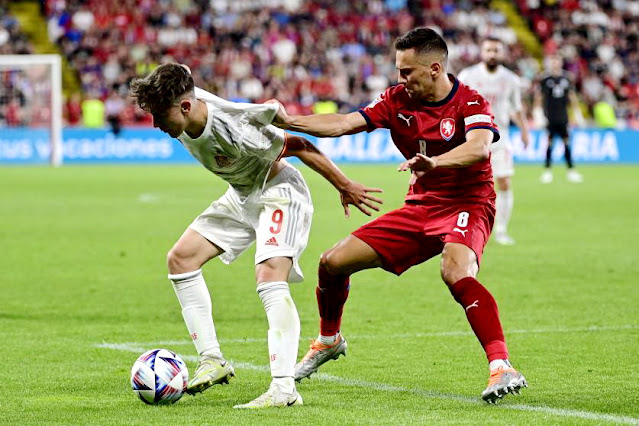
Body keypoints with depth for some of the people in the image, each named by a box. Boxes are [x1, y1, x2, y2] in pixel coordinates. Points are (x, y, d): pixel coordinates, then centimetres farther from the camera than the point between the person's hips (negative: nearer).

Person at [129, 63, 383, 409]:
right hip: (241, 196, 9)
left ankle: (284, 387, -37)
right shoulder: (183, 107, -15)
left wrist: (345, 187, -14)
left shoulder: (235, 131, -36)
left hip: (279, 192, -9)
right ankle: (212, 361, 6)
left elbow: (297, 146, -24)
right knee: (180, 258, 2)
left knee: (269, 274, -29)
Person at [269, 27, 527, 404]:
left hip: (467, 206, -6)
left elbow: (479, 147, -35)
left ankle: (502, 367, -39)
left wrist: (435, 162, -54)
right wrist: (289, 121, -14)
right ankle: (329, 341, 31)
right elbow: (345, 124, -3)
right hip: (420, 206, 7)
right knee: (333, 262, 3)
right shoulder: (397, 100, 1)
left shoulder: (469, 103, -16)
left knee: (456, 272, -38)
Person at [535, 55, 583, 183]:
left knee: (567, 142, 3)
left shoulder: (566, 78, 7)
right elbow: (538, 96, -2)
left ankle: (571, 170, 7)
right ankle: (547, 170, 5)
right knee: (549, 142, -4)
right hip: (549, 117, -3)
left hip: (563, 117, 3)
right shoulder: (544, 79, -3)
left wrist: (577, 113, 13)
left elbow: (572, 96, 14)